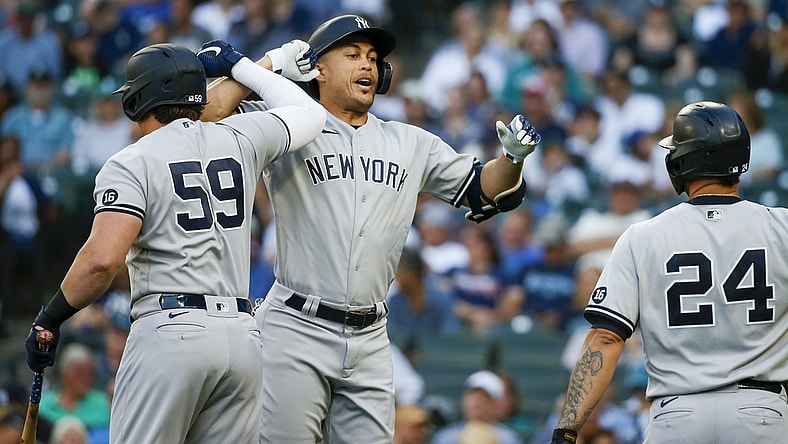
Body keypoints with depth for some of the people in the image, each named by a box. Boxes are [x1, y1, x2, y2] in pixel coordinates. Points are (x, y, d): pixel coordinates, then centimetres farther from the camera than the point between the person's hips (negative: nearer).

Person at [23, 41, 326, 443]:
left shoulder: (130, 164, -2)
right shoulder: (241, 139, 13)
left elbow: (102, 259, -15)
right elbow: (310, 114, 32)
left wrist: (49, 319, -3)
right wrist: (241, 66, 41)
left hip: (169, 331, -6)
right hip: (243, 337, 6)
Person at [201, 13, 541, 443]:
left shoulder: (410, 144, 17)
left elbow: (482, 190, 18)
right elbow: (208, 113, -9)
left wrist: (514, 156, -2)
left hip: (369, 341, 5)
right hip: (296, 328, -4)